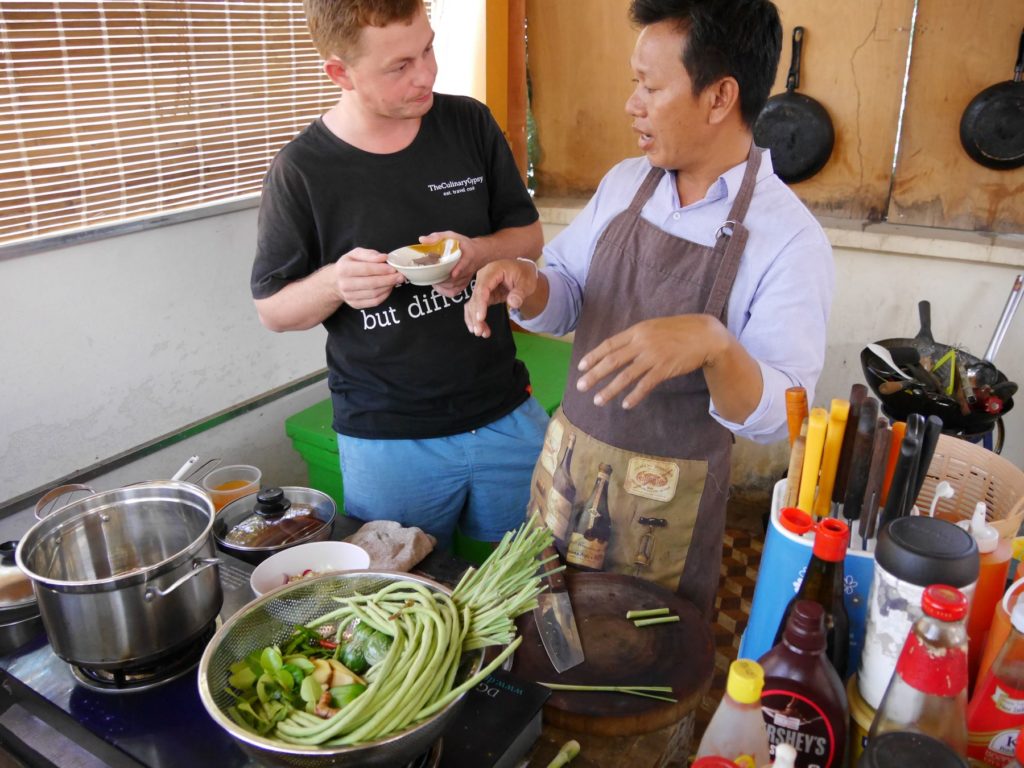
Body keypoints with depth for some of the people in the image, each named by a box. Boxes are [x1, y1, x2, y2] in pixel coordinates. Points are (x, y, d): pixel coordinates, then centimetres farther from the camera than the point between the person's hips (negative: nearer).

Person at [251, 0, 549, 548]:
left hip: (506, 415, 3)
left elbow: (530, 236, 7)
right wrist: (335, 283, -22)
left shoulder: (469, 124, -1)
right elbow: (272, 309, 0)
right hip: (386, 441, -2)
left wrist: (478, 252, -15)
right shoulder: (301, 169, -8)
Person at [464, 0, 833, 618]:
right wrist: (529, 287, -14)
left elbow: (777, 416, -19)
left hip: (670, 498, -4)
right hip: (566, 459, 5)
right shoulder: (625, 181, 1)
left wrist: (714, 343, -38)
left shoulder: (791, 239, -16)